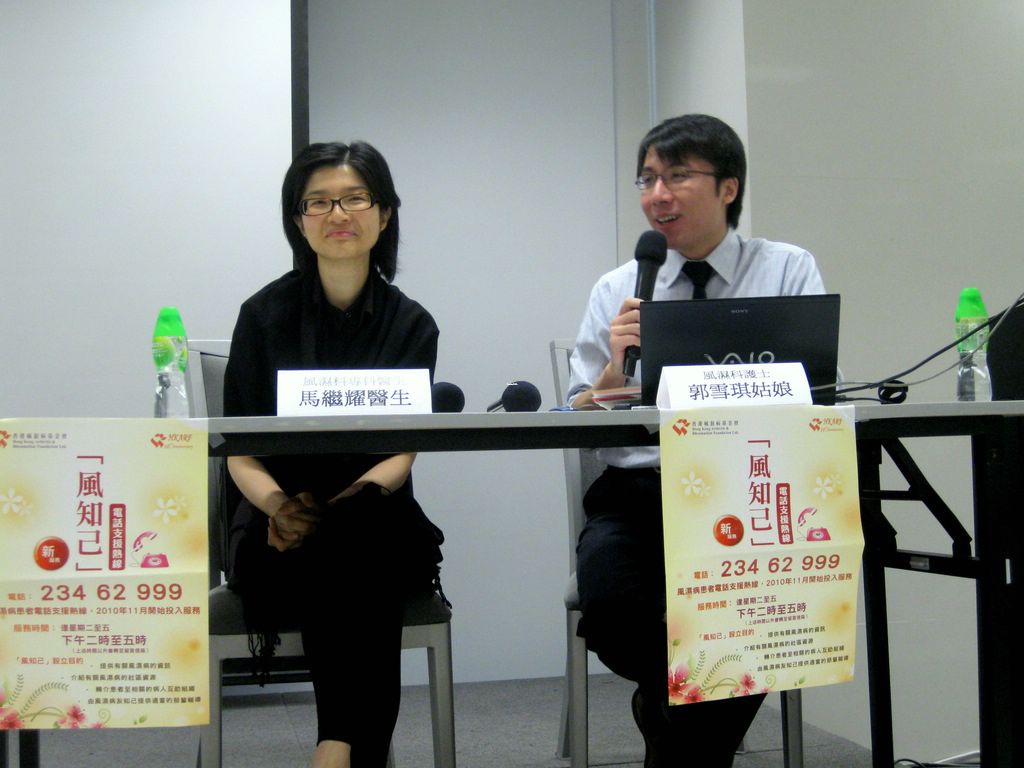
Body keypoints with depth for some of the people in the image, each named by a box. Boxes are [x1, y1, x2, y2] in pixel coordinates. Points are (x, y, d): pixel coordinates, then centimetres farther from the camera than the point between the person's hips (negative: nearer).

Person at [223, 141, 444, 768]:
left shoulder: (411, 324, 6)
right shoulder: (266, 315, 5)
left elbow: (402, 454, -3)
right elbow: (240, 453, 1)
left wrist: (340, 506, -24)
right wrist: (278, 507, -22)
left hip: (378, 523, 1)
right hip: (282, 534, -1)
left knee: (357, 536, -35)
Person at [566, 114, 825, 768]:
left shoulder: (789, 270, 7)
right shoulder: (617, 291, 11)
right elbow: (577, 425, 8)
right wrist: (615, 368, -12)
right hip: (636, 493, 2)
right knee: (610, 607, -27)